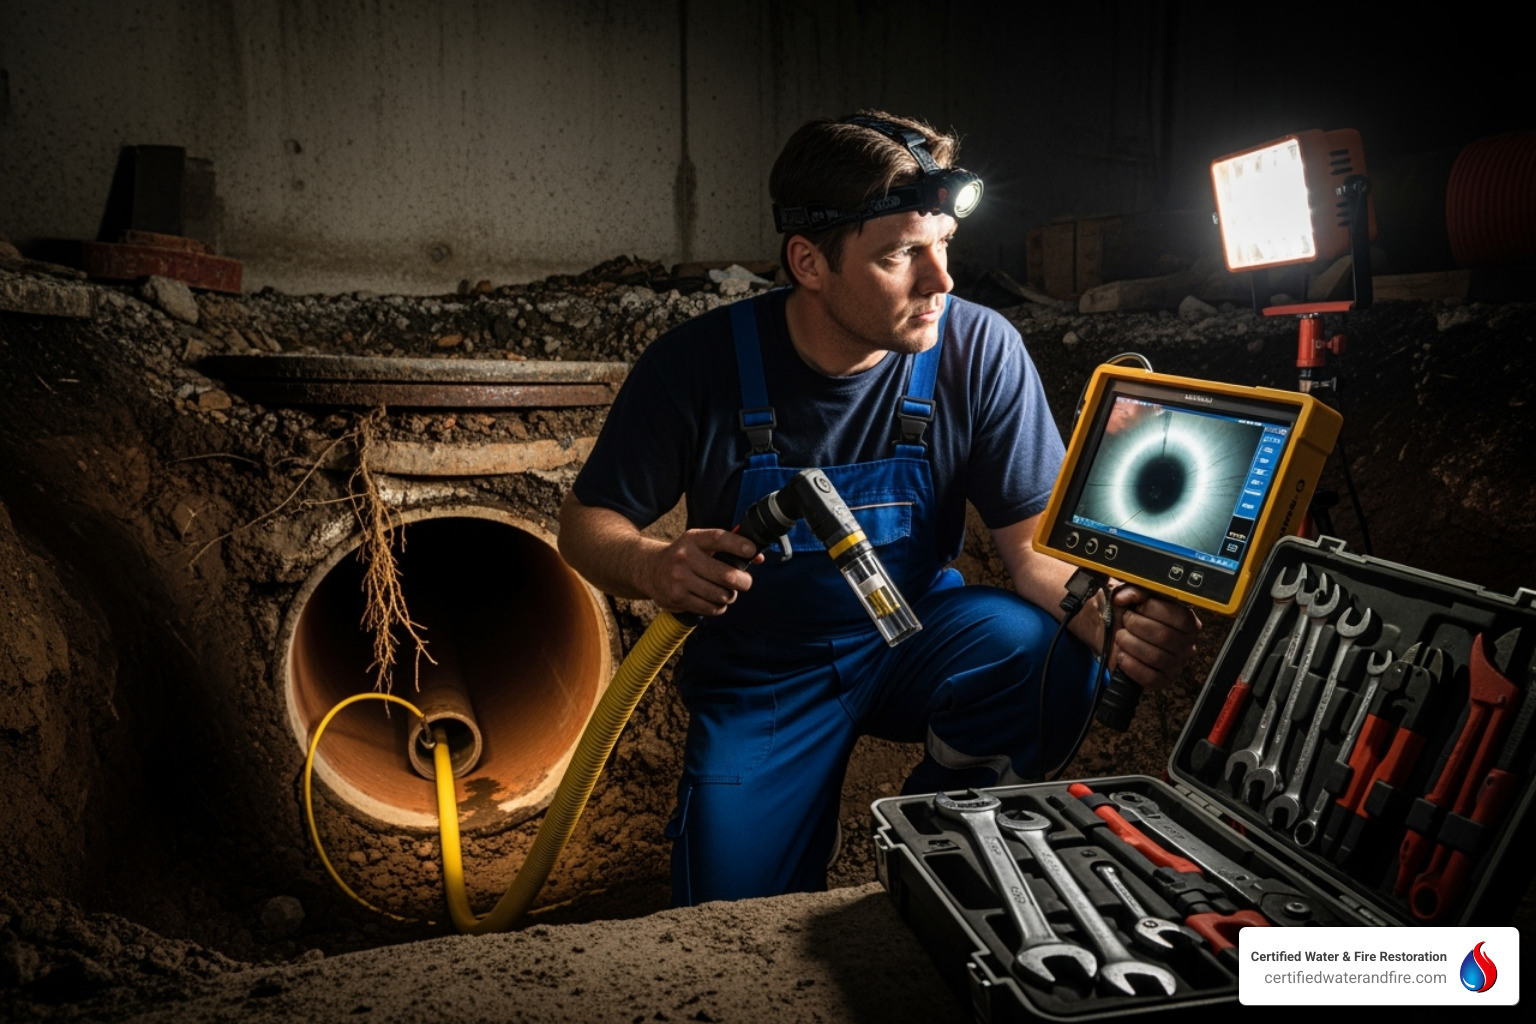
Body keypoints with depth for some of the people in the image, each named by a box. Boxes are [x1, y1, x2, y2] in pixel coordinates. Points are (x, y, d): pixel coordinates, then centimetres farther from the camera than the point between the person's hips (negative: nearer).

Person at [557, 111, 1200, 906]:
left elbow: (1035, 540, -15)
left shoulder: (979, 351, -17)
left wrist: (1109, 615, -37)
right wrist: (653, 568, -33)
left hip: (918, 639, 2)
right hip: (762, 675, -1)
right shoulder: (697, 363, -19)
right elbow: (586, 522, -9)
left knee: (1052, 655, -29)